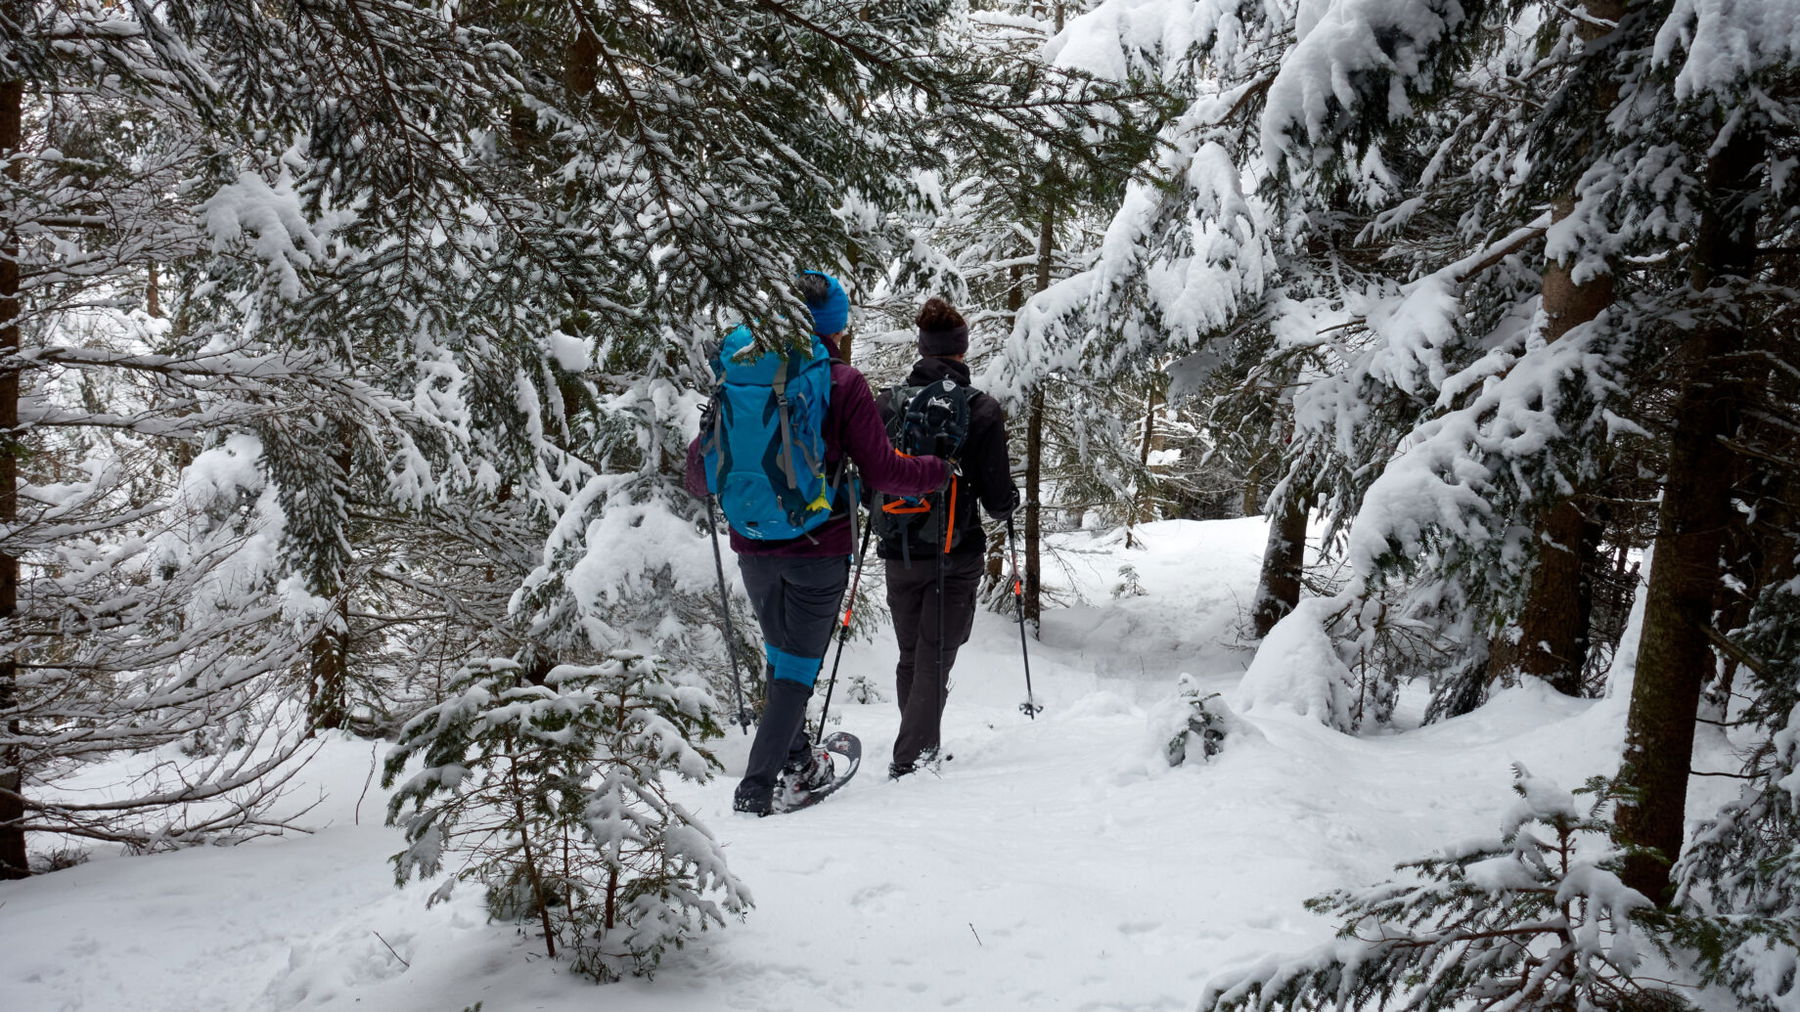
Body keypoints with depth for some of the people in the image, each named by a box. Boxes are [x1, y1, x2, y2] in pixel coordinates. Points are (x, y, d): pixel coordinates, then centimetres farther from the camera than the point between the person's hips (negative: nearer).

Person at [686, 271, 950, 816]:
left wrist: (703, 488, 26)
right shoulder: (843, 383, -11)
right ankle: (756, 786, -1)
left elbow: (702, 463, 3)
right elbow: (881, 469, -10)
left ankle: (795, 760, 35)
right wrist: (941, 470, 6)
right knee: (800, 664, 6)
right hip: (819, 546, -4)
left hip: (753, 545, 4)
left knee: (782, 651, 23)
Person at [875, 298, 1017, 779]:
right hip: (956, 556, -3)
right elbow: (998, 499, -9)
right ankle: (912, 756, -10)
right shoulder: (982, 410, -9)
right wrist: (1010, 499, 14)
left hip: (898, 553, 3)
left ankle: (922, 752, 25)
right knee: (935, 656, 0)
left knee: (910, 656, 17)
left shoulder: (887, 402, -1)